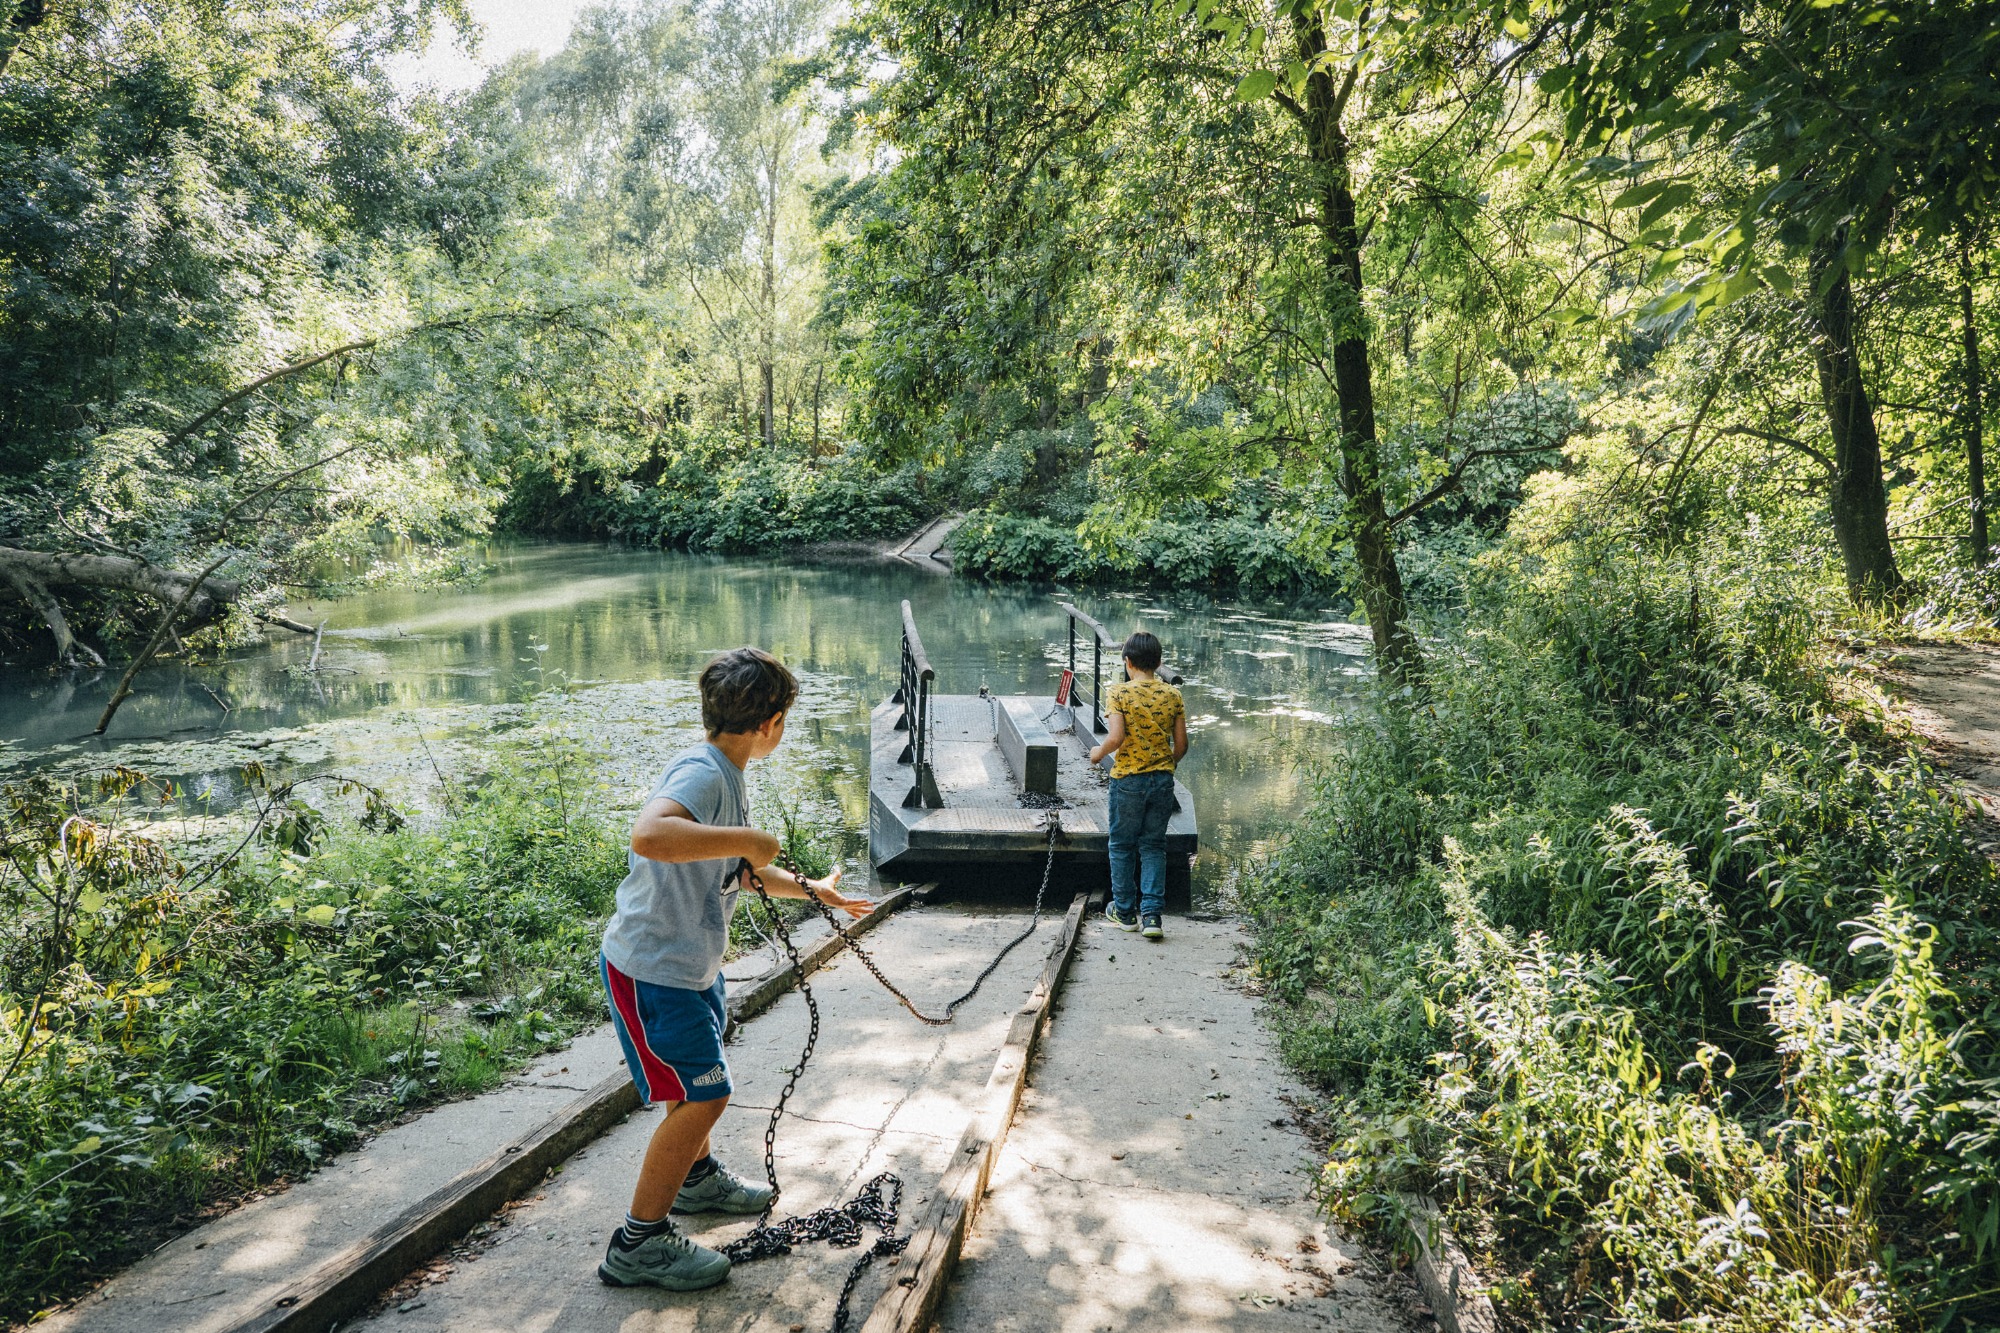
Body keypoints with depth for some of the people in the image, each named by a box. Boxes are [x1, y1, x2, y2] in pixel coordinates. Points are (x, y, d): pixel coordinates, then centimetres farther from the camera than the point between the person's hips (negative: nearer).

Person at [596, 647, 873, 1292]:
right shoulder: (701, 774, -27)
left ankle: (697, 1177, 50)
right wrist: (752, 838, -41)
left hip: (691, 962, 10)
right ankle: (639, 1244, 9)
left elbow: (736, 871, 21)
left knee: (700, 1081, 27)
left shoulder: (724, 776, 5)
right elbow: (649, 835, -50)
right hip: (652, 969, -10)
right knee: (702, 1095, -5)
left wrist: (811, 890, 28)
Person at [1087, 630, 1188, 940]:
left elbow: (1117, 737, -19)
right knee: (1154, 846, 10)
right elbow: (1181, 745, 2)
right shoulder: (1172, 695, 1)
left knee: (1122, 845, 12)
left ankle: (1125, 911, 21)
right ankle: (1151, 914, 3)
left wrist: (1099, 752, 1)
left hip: (1128, 779, -3)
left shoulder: (1119, 693, -9)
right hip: (1162, 780, 3)